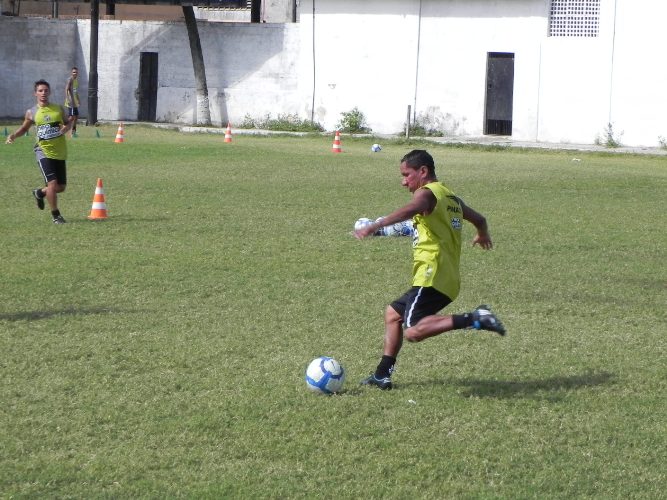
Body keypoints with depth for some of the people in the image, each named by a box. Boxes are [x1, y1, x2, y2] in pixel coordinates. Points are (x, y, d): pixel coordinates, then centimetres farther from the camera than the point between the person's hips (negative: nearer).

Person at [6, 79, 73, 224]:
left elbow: (68, 122, 16)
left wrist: (66, 128, -8)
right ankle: (55, 215, -1)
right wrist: (14, 135, -1)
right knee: (52, 183, -18)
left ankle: (40, 193, 40)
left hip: (60, 153, 3)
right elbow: (24, 128, 17)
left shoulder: (59, 109, 4)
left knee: (61, 187, 9)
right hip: (44, 152, -3)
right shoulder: (32, 112, 1)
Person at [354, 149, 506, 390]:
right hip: (449, 280, 10)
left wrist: (374, 226, -39)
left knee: (413, 331, -24)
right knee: (393, 313, 22)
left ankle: (474, 319, -30)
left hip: (432, 276, -10)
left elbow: (409, 210, -29)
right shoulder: (450, 196, 22)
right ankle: (382, 375, 21)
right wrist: (483, 235, 59)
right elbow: (478, 219, 36)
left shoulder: (426, 192, -6)